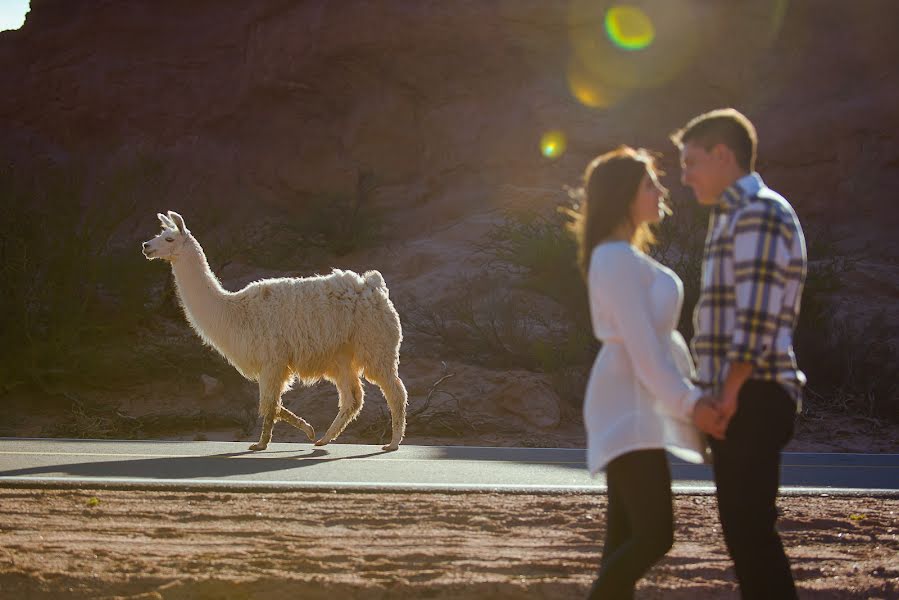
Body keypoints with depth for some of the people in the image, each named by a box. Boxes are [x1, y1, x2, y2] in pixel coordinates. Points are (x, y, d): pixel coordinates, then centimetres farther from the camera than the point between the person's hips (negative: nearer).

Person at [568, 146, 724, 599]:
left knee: (628, 539, 6)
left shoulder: (627, 257, 20)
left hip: (637, 407, 11)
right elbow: (640, 343, -19)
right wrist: (690, 402, -19)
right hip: (630, 409, -11)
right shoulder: (618, 258, -12)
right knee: (654, 535, -17)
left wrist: (692, 396, 18)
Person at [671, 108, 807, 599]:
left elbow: (757, 318, -19)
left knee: (749, 526, -11)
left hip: (752, 399, -10)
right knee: (743, 527, 11)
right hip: (737, 400, 10)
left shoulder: (759, 214, -10)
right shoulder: (735, 218, 23)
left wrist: (730, 393, -22)